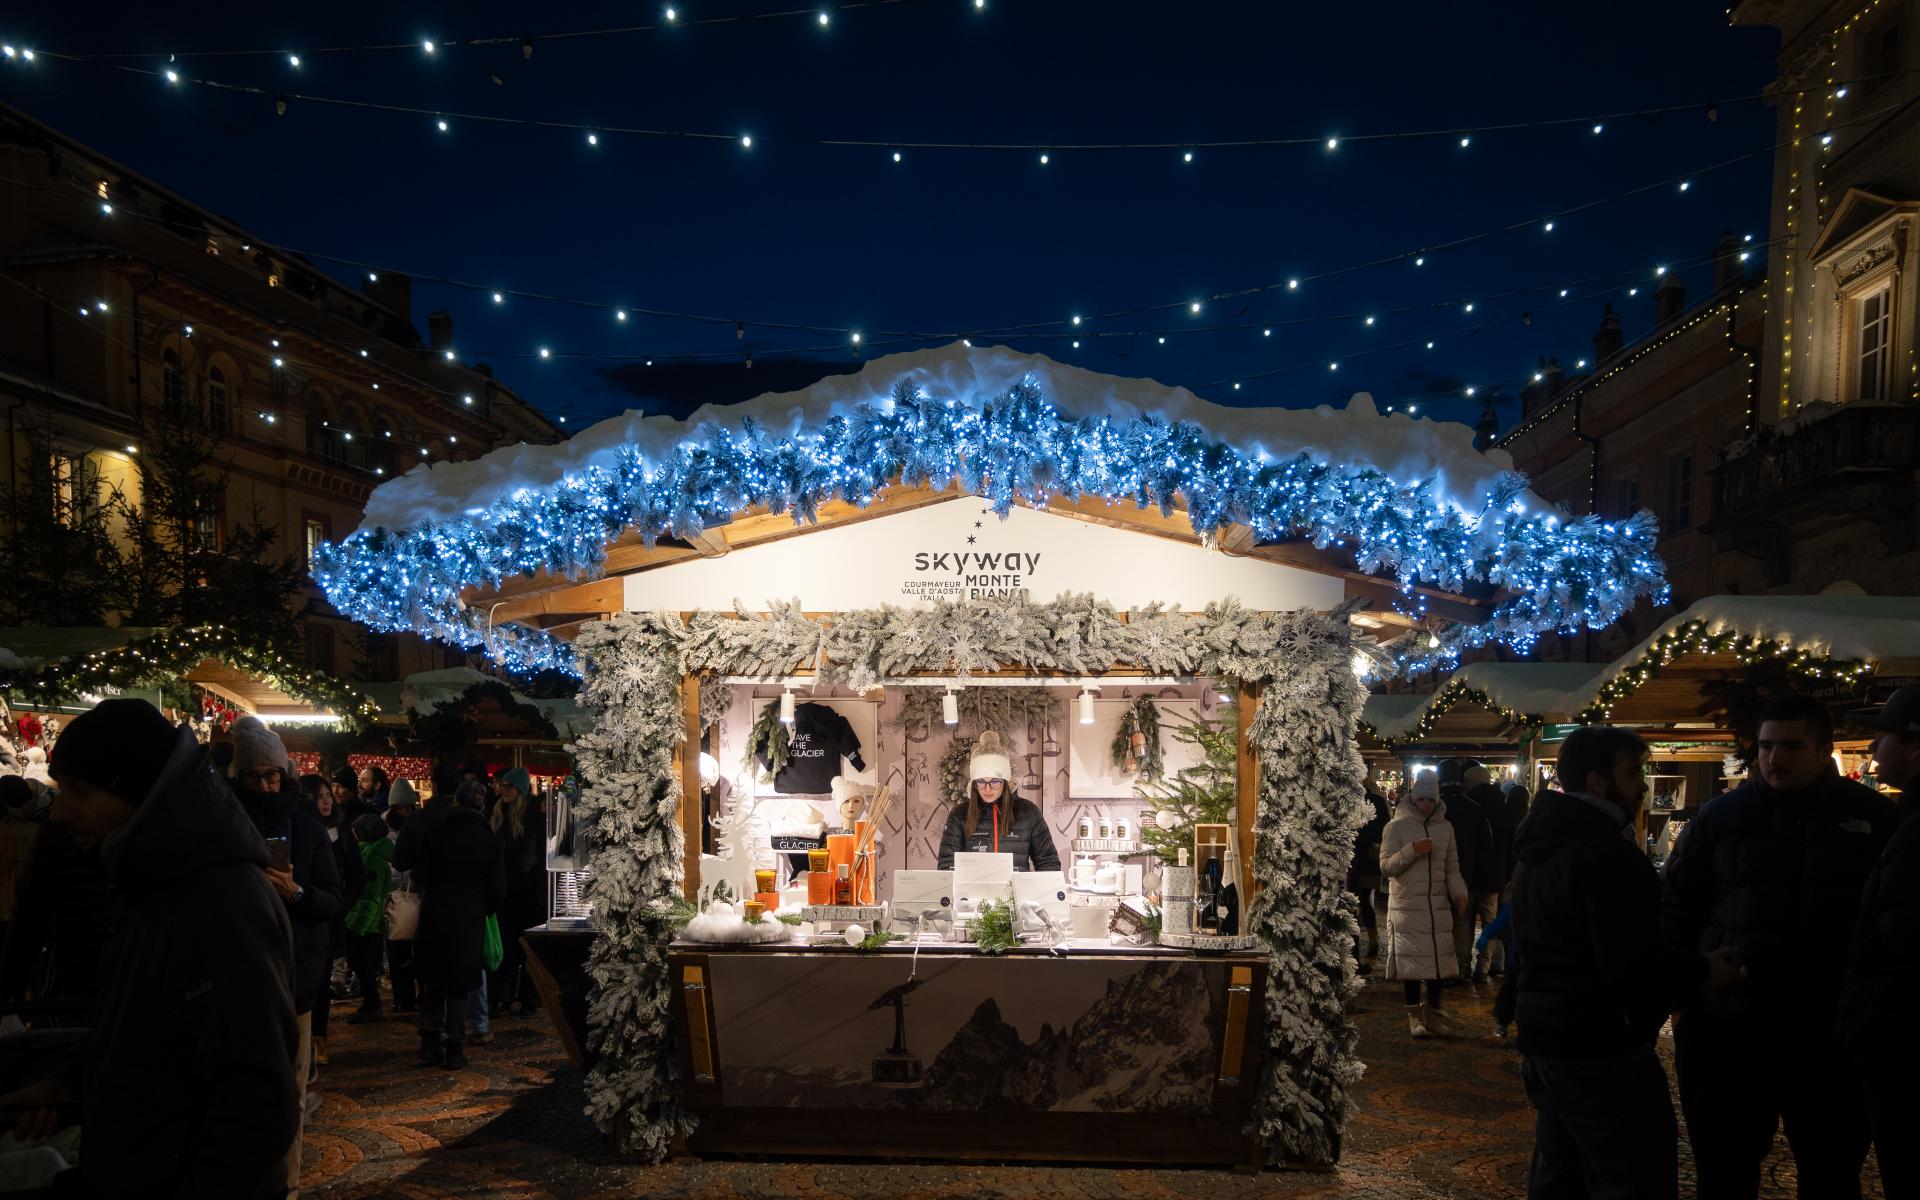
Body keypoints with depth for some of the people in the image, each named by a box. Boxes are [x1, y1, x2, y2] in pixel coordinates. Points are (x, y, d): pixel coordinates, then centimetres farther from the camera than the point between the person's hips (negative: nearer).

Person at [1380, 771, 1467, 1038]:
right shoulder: (1397, 826, -3)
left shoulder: (1445, 827, 9)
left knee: (1438, 958, 5)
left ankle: (1433, 1011, 18)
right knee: (1411, 960, 0)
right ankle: (1414, 1014, 12)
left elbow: (1452, 866, 12)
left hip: (1438, 904, 3)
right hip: (1407, 905, -3)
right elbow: (1386, 866, -6)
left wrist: (1459, 892, -4)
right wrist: (1412, 850, -18)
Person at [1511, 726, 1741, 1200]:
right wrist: (1703, 971, -10)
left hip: (1544, 1037, 10)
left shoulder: (1539, 849, 13)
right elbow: (1631, 966, -24)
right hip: (1600, 1049, -10)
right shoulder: (1607, 853, -20)